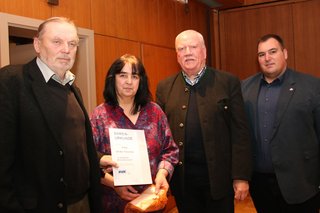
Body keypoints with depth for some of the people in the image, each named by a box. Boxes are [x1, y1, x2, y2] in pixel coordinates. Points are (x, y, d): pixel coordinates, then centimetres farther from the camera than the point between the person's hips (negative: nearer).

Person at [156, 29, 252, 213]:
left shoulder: (228, 83, -2)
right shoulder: (165, 87, 5)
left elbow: (240, 132, -5)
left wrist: (241, 176, -8)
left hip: (218, 176, -2)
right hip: (182, 178, 2)